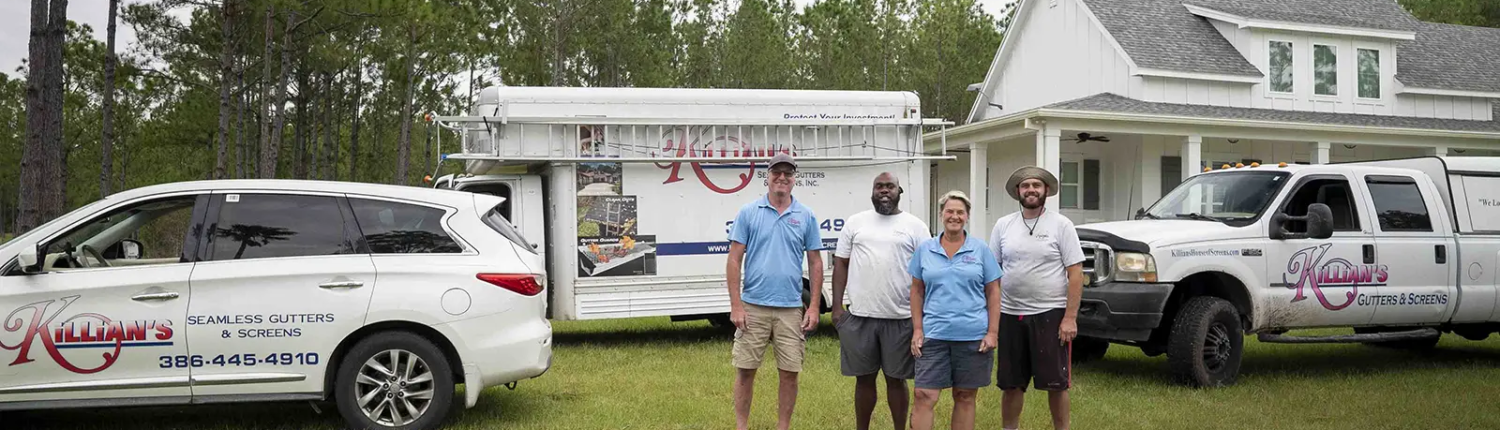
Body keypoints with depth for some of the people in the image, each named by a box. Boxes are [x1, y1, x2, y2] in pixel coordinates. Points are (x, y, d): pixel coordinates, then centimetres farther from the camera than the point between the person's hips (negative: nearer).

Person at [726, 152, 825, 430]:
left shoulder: (806, 217, 5)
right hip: (753, 307, -1)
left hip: (791, 309, 1)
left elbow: (815, 263, 8)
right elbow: (734, 260, -1)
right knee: (745, 371, 5)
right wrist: (736, 306, -7)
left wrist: (814, 307, 1)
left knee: (790, 374, 6)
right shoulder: (748, 213, 1)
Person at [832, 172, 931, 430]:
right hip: (860, 316, 2)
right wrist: (837, 306, 1)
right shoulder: (855, 222, 7)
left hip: (900, 318, -1)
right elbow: (841, 264, 8)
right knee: (864, 378, 11)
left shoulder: (915, 226, 2)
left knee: (897, 379, 8)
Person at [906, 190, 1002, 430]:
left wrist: (992, 332, -4)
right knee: (925, 396, -5)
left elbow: (993, 293, 4)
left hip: (973, 336, 0)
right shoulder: (925, 250, 6)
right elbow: (917, 291, 9)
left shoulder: (980, 250, 3)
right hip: (934, 335, 0)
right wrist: (917, 329, 1)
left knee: (965, 397, 9)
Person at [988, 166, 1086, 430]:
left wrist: (1070, 318, -13)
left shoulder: (1061, 225, -4)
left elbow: (1075, 274, -6)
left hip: (1050, 314, -3)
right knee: (1011, 384, 12)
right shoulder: (1003, 226, 6)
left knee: (1056, 383, 5)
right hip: (1010, 315, 3)